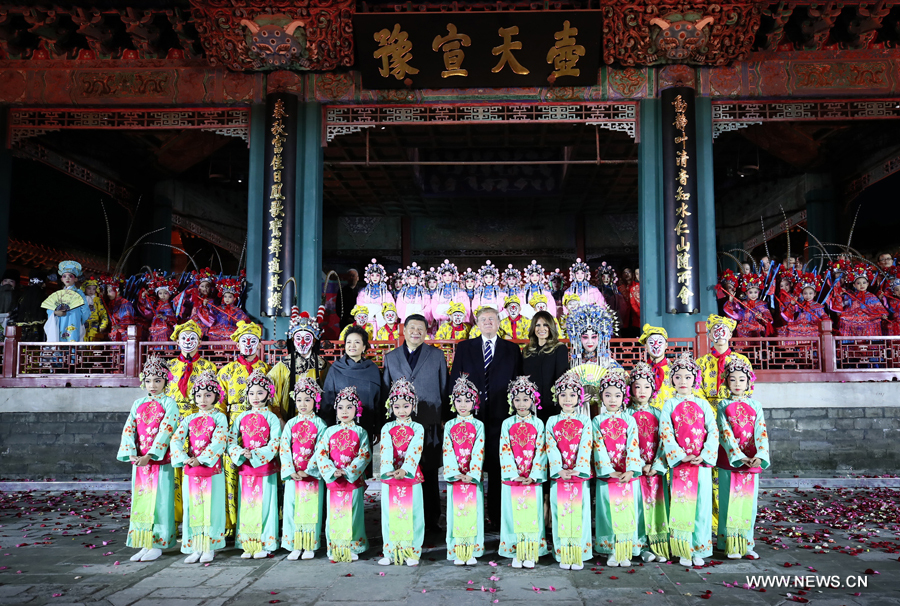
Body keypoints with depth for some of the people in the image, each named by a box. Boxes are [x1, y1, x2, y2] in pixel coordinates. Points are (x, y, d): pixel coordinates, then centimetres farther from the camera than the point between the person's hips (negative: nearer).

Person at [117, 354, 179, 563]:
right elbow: (129, 429, 4)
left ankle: (157, 545, 6)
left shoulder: (169, 403, -2)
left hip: (161, 461, -5)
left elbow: (166, 431, -12)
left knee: (159, 501, -1)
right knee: (141, 500, 8)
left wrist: (150, 455, -19)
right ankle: (144, 545, 16)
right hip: (139, 460, 5)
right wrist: (132, 454, -11)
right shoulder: (138, 404, 12)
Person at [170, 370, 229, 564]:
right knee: (192, 508, 6)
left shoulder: (220, 417, -1)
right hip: (190, 470, 4)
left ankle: (209, 548, 10)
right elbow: (176, 439, 0)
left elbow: (219, 442, -13)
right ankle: (195, 548, 14)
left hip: (212, 470, -4)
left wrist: (200, 460, -20)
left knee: (211, 507, 0)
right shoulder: (190, 419, 11)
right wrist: (185, 459, -15)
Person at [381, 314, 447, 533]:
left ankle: (431, 520, 14)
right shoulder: (391, 357, 11)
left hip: (430, 425, -1)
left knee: (430, 474, 4)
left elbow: (444, 389, 8)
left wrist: (445, 420, 4)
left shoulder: (437, 355, 8)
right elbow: (385, 392, 11)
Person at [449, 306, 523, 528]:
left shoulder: (512, 349, 11)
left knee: (497, 468, 3)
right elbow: (454, 379, 7)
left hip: (500, 416, 0)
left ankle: (497, 517, 13)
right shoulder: (464, 348, 11)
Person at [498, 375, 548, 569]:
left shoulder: (538, 424, 3)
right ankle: (516, 553, 10)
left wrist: (533, 475, -11)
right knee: (514, 515, 2)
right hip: (512, 478, 0)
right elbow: (505, 451, -1)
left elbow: (540, 451, -1)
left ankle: (530, 554, 9)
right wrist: (514, 474, -10)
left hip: (533, 479, 0)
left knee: (532, 515, 1)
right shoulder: (507, 424, 4)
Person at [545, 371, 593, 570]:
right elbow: (551, 448, 0)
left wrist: (578, 469, -15)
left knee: (579, 512, -2)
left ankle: (578, 555, 5)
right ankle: (563, 555, 7)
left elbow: (586, 447, -3)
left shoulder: (585, 421, 7)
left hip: (580, 474, -1)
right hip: (559, 475, 1)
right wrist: (560, 470, -13)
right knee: (561, 513, 0)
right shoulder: (552, 421, 8)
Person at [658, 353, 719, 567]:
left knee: (702, 505, 3)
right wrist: (681, 456, -14)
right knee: (681, 506, 0)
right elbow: (666, 433, -5)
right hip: (679, 463, -1)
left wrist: (704, 455, -11)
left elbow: (713, 431, 2)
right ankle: (683, 551, 9)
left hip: (702, 462, 2)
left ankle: (699, 550, 14)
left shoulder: (702, 404, 8)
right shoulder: (669, 404, 3)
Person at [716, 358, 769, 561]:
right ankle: (731, 546, 6)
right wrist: (740, 457, -19)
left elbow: (761, 432, -2)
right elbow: (725, 433, -8)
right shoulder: (724, 406, 3)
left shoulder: (756, 406, 9)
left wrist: (759, 456, -19)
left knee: (748, 502, 5)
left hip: (752, 460, 2)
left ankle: (746, 545, 13)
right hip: (729, 459, -2)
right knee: (730, 501, -1)